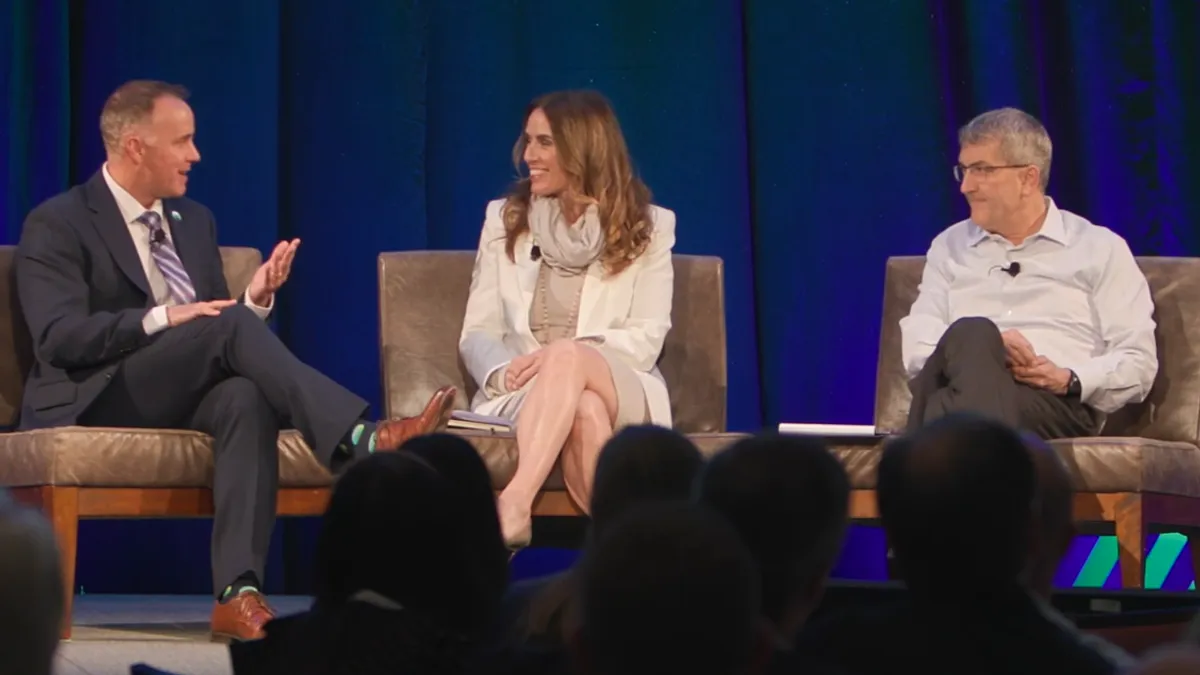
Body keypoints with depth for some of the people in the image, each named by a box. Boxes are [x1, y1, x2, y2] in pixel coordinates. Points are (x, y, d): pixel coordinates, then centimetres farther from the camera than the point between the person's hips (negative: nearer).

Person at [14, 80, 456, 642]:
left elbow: (219, 324, 19)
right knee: (231, 325, -30)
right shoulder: (56, 226, -1)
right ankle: (363, 441, -41)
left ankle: (238, 593, -46)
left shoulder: (194, 220, 20)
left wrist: (255, 299, -3)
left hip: (183, 397, 5)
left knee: (246, 397, -33)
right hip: (96, 400, -5)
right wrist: (159, 318, -27)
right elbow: (59, 338, -15)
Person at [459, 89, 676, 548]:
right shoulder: (504, 218, 13)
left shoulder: (649, 227, 7)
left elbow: (646, 340, -2)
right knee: (584, 412, -38)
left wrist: (562, 356, -19)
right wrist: (503, 372, -16)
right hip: (522, 396, 1)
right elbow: (477, 333, 9)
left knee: (568, 358, -39)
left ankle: (513, 506, -54)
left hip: (621, 393, -1)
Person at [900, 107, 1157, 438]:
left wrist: (1071, 380, -11)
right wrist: (983, 349, -10)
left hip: (1057, 403, -2)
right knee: (971, 334, -37)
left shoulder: (1099, 249, 17)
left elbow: (1139, 362, 9)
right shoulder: (949, 247, 26)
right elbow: (917, 350, 11)